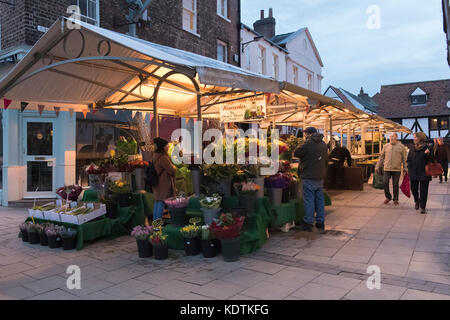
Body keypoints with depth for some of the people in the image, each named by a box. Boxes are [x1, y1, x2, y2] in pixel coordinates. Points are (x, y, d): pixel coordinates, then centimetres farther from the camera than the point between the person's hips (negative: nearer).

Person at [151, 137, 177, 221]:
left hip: (157, 182, 9)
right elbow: (172, 170, -20)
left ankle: (154, 220, 25)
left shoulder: (156, 155, 7)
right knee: (161, 202, -1)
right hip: (163, 183, -9)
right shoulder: (163, 158, -22)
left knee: (157, 201, 16)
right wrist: (174, 167, 1)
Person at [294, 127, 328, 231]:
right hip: (320, 176, 8)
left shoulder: (308, 144, -14)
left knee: (309, 199, -3)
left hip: (309, 177, -7)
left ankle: (308, 223, 1)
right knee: (319, 198, 12)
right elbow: (326, 159, 17)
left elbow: (296, 153, -7)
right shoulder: (323, 144, 10)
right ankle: (321, 222, 18)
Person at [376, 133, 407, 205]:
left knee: (395, 185, 4)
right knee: (385, 182, -4)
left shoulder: (401, 147, 2)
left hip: (396, 169, -2)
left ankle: (395, 199, 18)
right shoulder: (386, 146, 8)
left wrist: (405, 168, -1)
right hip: (386, 169, 2)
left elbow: (404, 158, 3)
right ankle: (388, 197, 15)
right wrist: (378, 167, 11)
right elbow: (381, 157, 12)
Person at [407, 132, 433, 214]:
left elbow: (431, 160, -2)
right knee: (414, 189, 8)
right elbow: (409, 160, 13)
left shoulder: (427, 148, -3)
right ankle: (417, 201, 36)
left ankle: (423, 207, 9)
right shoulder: (412, 149, 8)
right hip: (414, 173, 3)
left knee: (423, 191, 1)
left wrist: (428, 154, -21)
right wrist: (409, 170, 6)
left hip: (424, 173, -3)